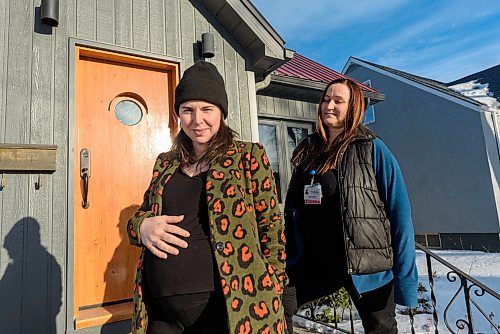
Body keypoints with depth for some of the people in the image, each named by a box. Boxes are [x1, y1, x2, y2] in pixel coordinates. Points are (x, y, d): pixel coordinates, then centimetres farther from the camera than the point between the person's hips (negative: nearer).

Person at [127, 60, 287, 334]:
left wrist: (271, 292, -6)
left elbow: (270, 227, -2)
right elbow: (140, 215, 16)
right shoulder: (166, 163, 9)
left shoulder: (249, 156, -3)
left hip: (225, 307, -3)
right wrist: (143, 225, -7)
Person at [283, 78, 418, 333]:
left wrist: (405, 278, -14)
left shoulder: (372, 149, -7)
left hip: (367, 266, -3)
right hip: (315, 264, 4)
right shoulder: (307, 151, 6)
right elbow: (292, 210, 10)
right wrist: (287, 260, 8)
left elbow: (399, 214, -10)